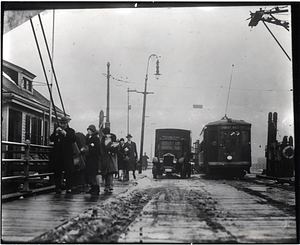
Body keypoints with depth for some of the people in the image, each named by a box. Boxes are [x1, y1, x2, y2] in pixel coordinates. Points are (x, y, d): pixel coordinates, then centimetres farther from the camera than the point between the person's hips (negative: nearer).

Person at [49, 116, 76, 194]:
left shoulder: (71, 131, 7)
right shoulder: (56, 130, 13)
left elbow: (73, 140, -9)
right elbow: (51, 139, 3)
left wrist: (65, 134, -19)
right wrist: (56, 133, -12)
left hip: (67, 155, -2)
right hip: (57, 155, 2)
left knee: (69, 171, -7)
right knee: (57, 172, 3)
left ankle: (69, 188, -4)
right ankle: (58, 188, 8)